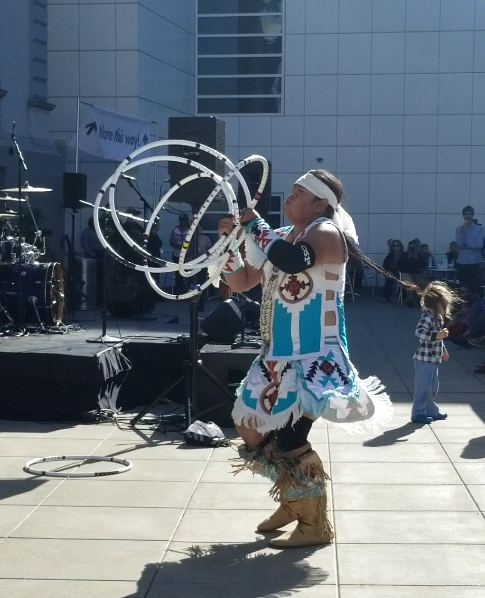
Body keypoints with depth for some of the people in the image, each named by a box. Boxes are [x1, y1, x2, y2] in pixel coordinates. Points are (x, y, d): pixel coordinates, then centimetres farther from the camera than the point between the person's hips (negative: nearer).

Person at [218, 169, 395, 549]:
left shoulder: (327, 232, -12)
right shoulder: (283, 236, 14)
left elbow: (293, 261, -34)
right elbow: (241, 282, 18)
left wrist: (255, 226, -21)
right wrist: (229, 241, 3)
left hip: (315, 356, -9)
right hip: (279, 354, 9)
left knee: (290, 438, -13)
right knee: (251, 428, 15)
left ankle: (316, 525, 4)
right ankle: (291, 503, 33)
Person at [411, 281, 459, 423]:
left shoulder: (438, 317, 12)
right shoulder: (428, 316, -18)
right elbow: (419, 331, -34)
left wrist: (443, 350, 30)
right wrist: (437, 335, -38)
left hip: (433, 360, 10)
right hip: (424, 359, -10)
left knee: (432, 388, 19)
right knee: (423, 388, -4)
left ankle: (431, 411, 31)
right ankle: (418, 413, 4)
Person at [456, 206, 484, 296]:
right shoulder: (459, 229, 5)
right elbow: (459, 244, -6)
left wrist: (466, 245, -6)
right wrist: (463, 230, -12)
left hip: (475, 261, -2)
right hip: (462, 261, 2)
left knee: (475, 286, -3)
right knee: (463, 287, 5)